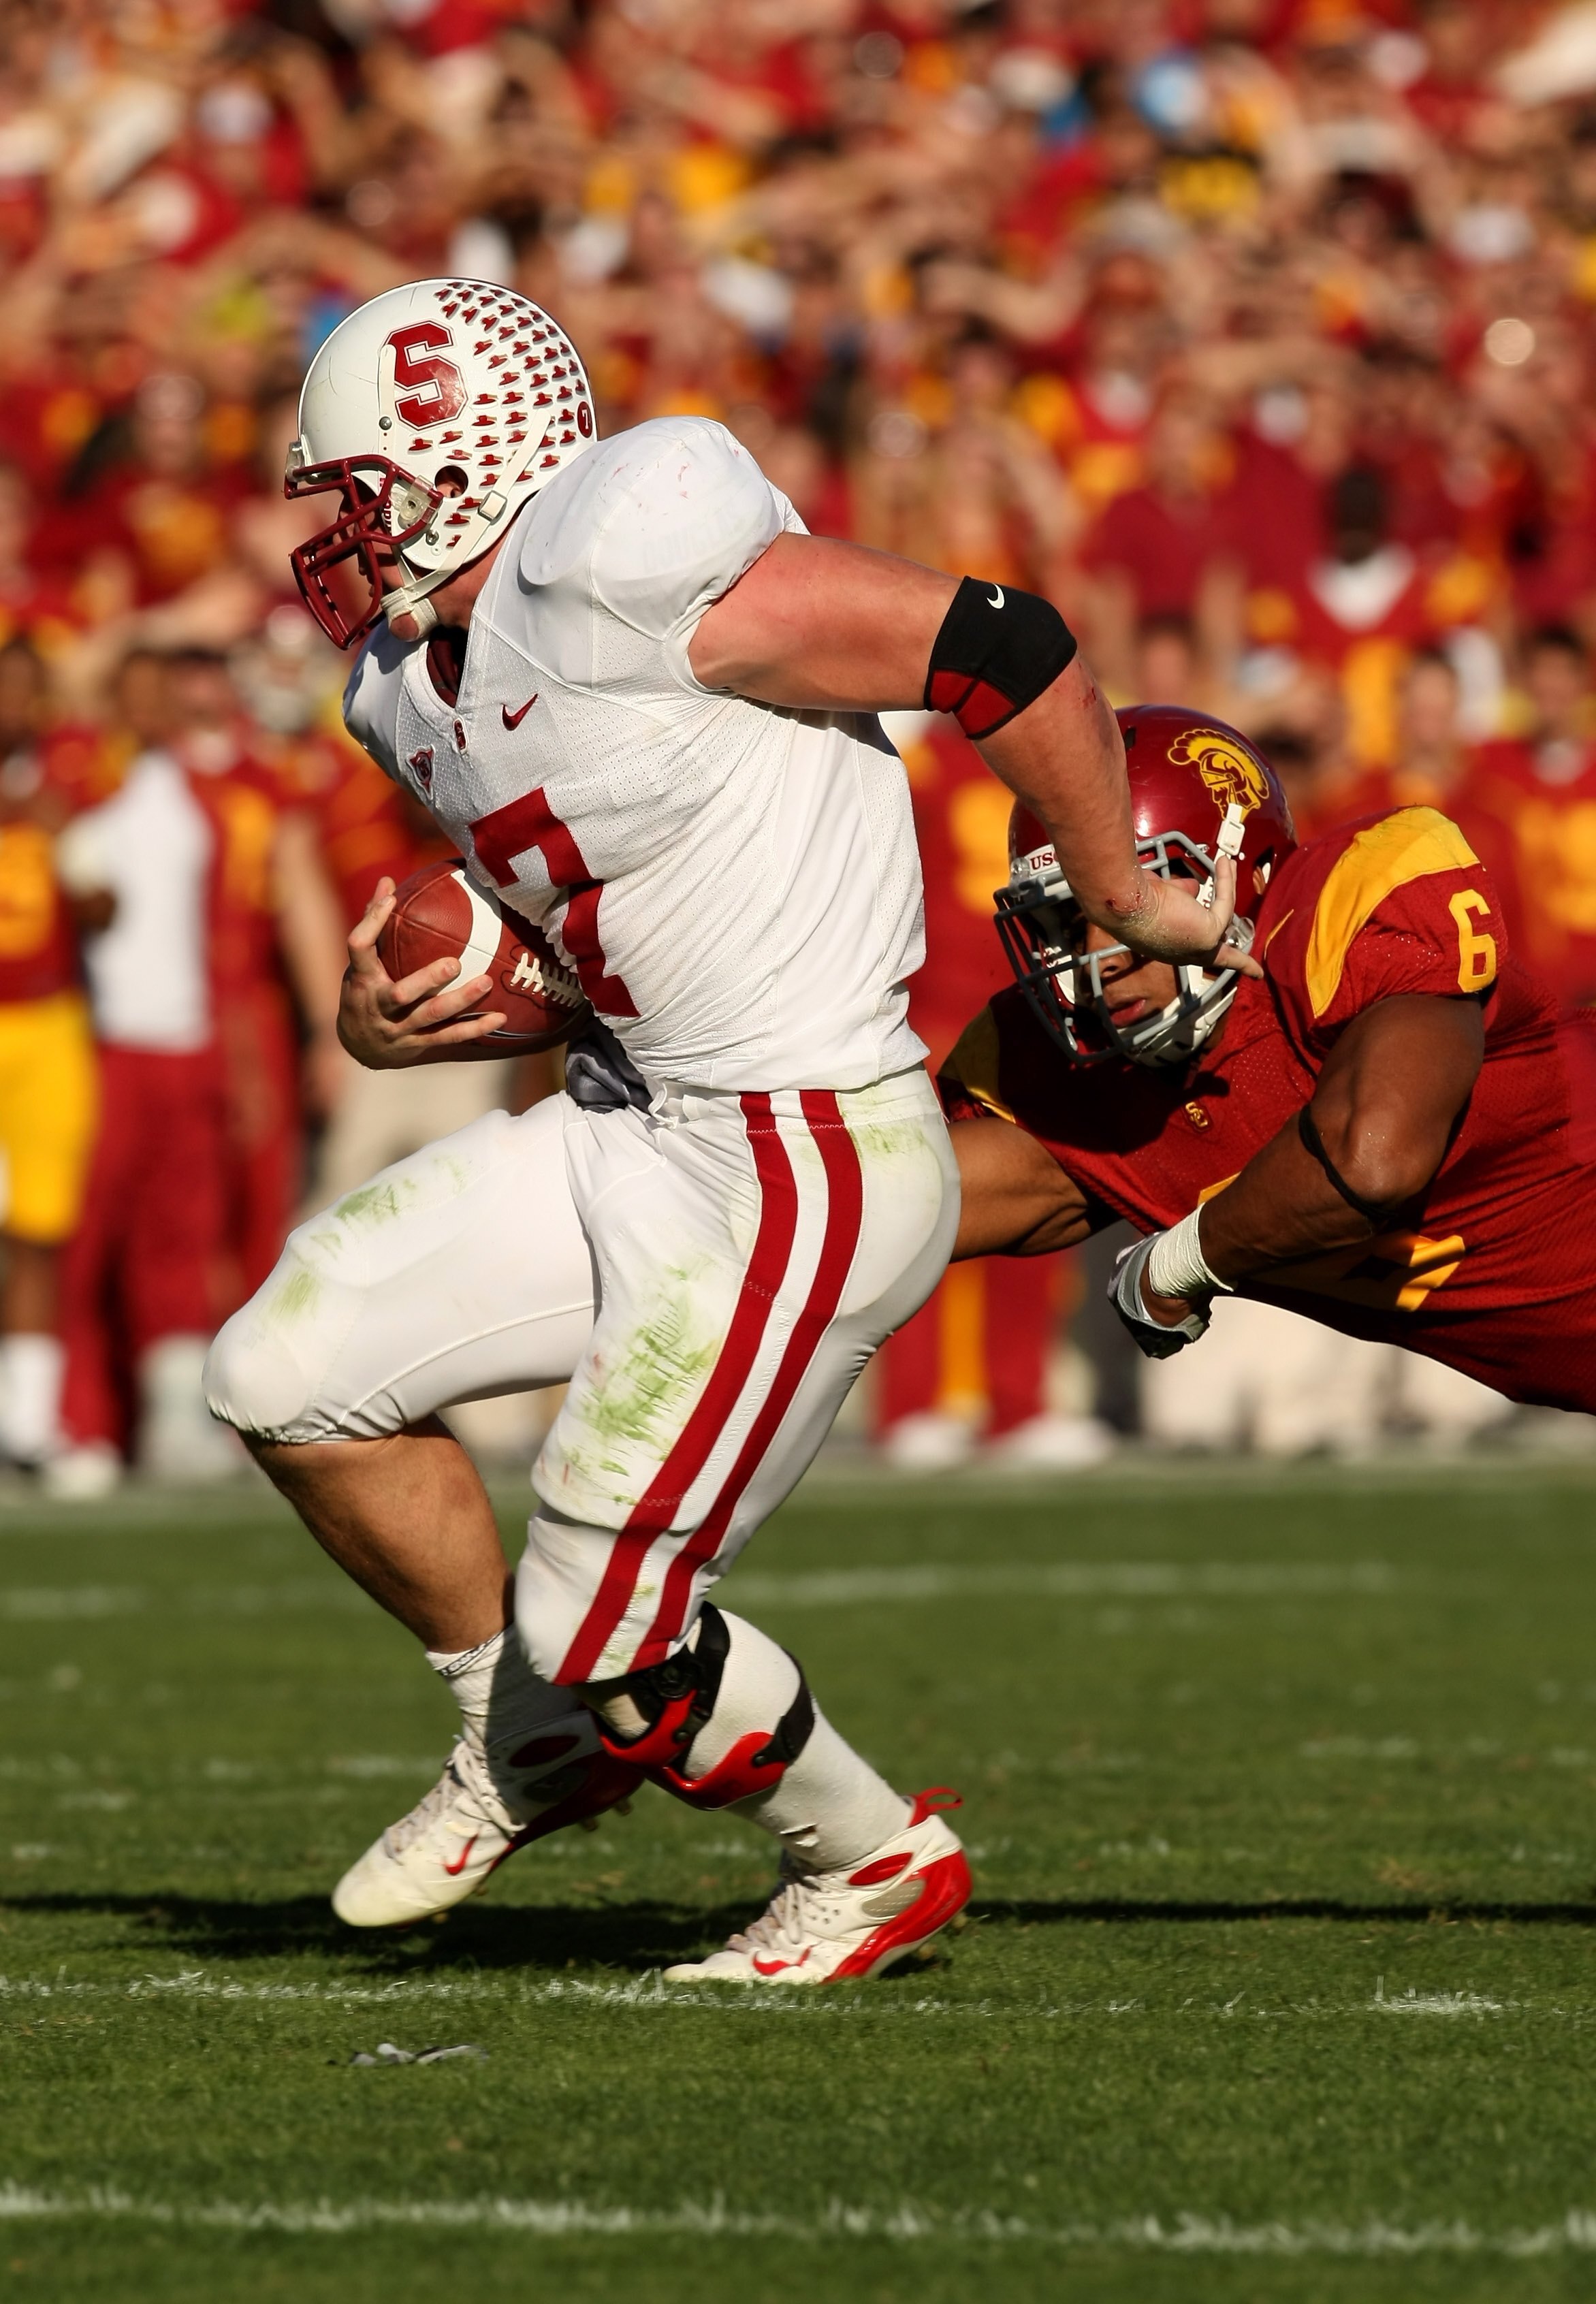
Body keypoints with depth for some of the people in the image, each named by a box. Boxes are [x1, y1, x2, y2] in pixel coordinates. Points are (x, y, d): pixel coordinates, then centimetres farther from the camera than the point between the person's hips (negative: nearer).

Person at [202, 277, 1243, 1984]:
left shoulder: (620, 565, -21)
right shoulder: (410, 688, 9)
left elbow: (1000, 653, -19)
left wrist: (1126, 908, -7)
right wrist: (395, 1023, 1)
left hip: (803, 1175, -9)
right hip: (630, 1123, 9)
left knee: (607, 1639, -5)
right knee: (287, 1378, 5)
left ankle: (878, 1862, 22)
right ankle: (528, 1745, 24)